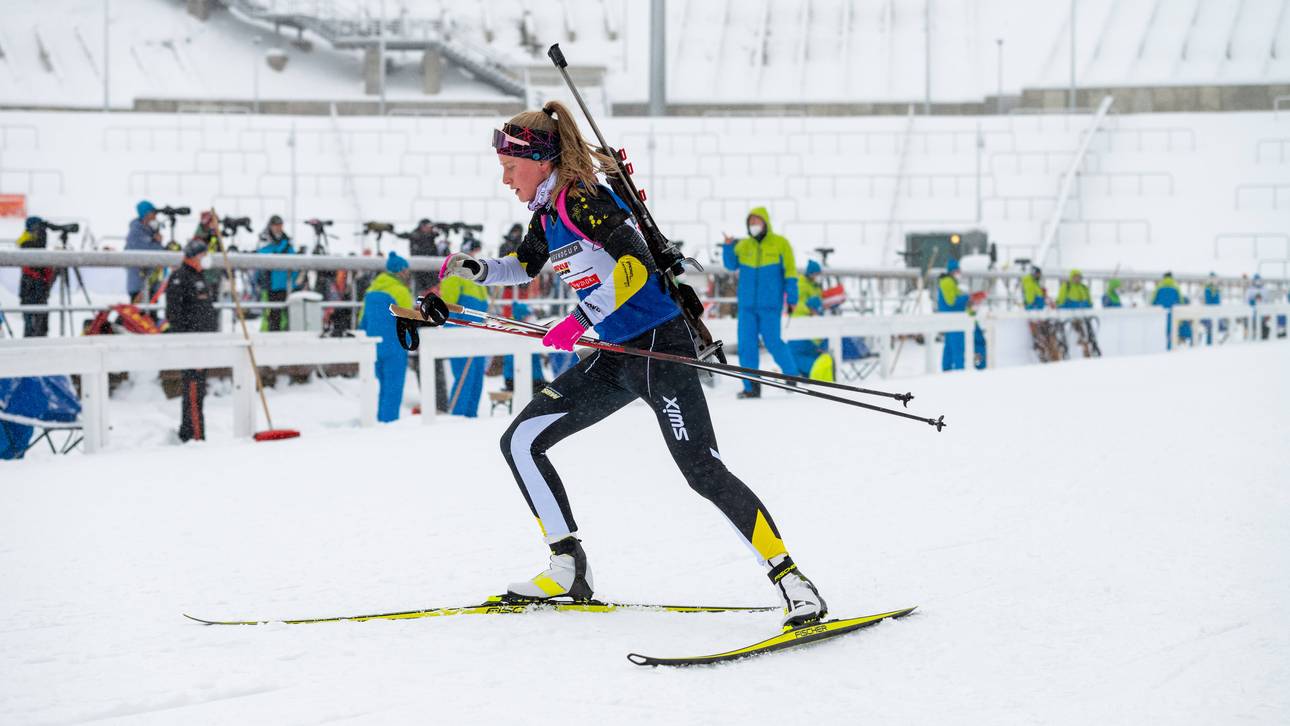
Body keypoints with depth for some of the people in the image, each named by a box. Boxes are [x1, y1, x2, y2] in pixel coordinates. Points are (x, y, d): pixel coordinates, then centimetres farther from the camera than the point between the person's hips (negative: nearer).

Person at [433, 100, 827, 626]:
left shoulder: (582, 200, -14)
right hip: (617, 356, 10)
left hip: (661, 343, -10)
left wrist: (581, 319, -30)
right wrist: (473, 269, 15)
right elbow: (524, 268, 32)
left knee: (702, 471, -18)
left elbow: (637, 264, -26)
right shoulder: (547, 214, 13)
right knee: (520, 442, 7)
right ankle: (569, 570, 8)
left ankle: (791, 582, -16)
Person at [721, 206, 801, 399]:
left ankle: (793, 375, 10)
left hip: (770, 303, -4)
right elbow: (731, 265, 6)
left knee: (772, 341, -9)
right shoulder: (744, 245, 12)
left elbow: (789, 270, -1)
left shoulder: (780, 244, 1)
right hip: (747, 304, 4)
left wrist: (791, 294, -10)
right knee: (746, 344, 0)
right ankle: (751, 387, 4)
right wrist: (728, 247, -10)